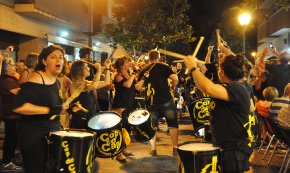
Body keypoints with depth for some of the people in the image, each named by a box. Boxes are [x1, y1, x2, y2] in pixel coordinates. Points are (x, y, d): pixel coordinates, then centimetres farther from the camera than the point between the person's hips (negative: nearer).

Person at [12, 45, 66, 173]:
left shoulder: (56, 81, 10)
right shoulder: (36, 79, -19)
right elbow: (18, 106, -31)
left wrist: (66, 107, 9)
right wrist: (49, 110, -31)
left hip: (52, 133, 9)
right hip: (34, 136, -9)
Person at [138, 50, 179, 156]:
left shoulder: (144, 71, 7)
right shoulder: (163, 67, -2)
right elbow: (175, 79, -14)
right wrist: (172, 88, 4)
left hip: (151, 101, 3)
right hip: (166, 99, -2)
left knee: (152, 125, 10)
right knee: (173, 124, 10)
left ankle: (153, 150, 10)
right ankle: (175, 148, 11)